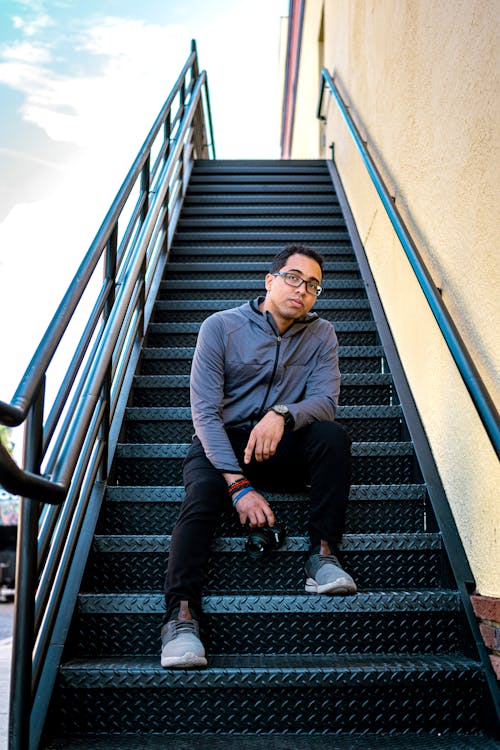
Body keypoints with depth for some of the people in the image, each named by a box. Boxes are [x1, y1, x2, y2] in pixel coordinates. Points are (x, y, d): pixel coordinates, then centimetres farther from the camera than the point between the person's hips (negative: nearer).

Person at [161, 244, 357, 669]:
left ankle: (323, 554, -20)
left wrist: (282, 414, -34)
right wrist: (240, 486, -25)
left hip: (284, 446, 2)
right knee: (202, 491, -31)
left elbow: (326, 400, -9)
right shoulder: (220, 327, -6)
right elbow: (204, 411, -13)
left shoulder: (321, 335, 5)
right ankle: (182, 616, -36)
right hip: (222, 442, -2)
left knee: (332, 435, -25)